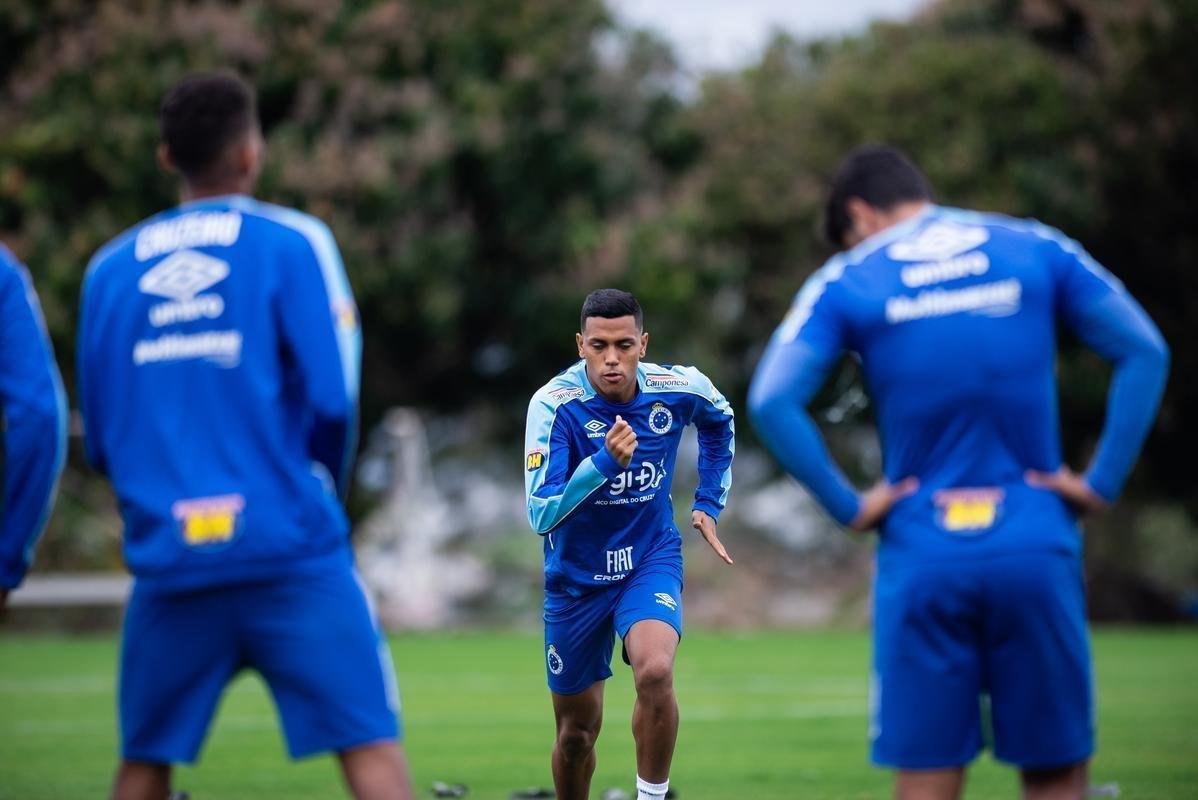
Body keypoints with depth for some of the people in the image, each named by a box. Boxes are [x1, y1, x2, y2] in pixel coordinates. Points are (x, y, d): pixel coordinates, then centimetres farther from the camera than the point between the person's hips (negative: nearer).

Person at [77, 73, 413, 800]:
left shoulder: (111, 268, 11)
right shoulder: (293, 244, 0)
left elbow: (100, 438, 13)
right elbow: (333, 398, -4)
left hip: (167, 557, 4)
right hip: (290, 549, -4)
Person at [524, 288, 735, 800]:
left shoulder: (680, 389, -12)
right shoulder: (554, 404, -21)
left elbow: (719, 421, 14)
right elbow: (540, 515, -27)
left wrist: (709, 504, 11)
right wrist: (604, 461, -39)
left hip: (651, 560, 0)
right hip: (577, 576, 0)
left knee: (655, 672, -30)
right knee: (576, 732, 8)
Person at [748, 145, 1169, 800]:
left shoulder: (846, 283, 3)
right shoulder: (1037, 251, 8)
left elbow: (771, 402, -10)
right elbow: (1144, 352, 2)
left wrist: (848, 506, -3)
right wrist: (1102, 481, 1)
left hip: (923, 556, -1)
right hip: (1036, 549, 1)